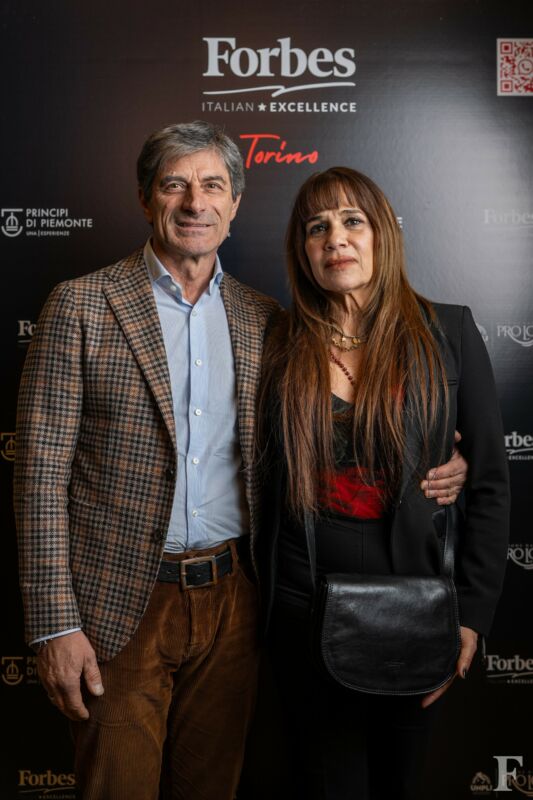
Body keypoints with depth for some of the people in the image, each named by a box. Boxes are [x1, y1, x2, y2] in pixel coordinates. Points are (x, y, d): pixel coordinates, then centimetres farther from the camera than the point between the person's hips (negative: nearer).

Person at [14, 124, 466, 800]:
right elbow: (42, 467, -7)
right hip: (121, 603, -3)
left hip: (232, 599, 3)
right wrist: (55, 623, -12)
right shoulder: (82, 305, -5)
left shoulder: (262, 318, 6)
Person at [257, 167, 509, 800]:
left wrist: (471, 615, -6)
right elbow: (264, 478, 6)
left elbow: (489, 482, -2)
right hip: (304, 606, 0)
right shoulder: (279, 345, -1)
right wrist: (260, 599, 2)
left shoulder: (447, 333, -4)